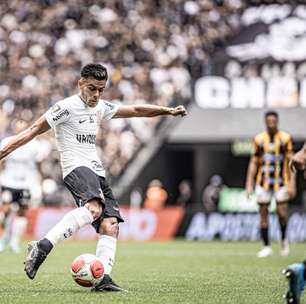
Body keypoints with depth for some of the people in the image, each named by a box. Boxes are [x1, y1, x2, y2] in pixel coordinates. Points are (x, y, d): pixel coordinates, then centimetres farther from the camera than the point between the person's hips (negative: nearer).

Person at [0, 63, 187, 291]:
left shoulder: (100, 108, 19)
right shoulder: (67, 107, -3)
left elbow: (135, 110, 29)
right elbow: (35, 129, -3)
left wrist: (168, 110, 29)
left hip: (97, 173, 9)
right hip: (76, 167, -8)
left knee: (110, 225, -7)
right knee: (93, 208, -35)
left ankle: (102, 278, -12)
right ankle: (43, 247, -39)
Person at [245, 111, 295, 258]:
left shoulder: (285, 138, -1)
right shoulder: (259, 139, 4)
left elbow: (291, 162, 0)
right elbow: (253, 163, 9)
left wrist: (292, 184, -7)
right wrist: (249, 184, 4)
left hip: (281, 182, -2)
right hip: (263, 183, 2)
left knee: (282, 213, -10)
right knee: (263, 214, 2)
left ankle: (284, 239, 17)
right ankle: (266, 247, 12)